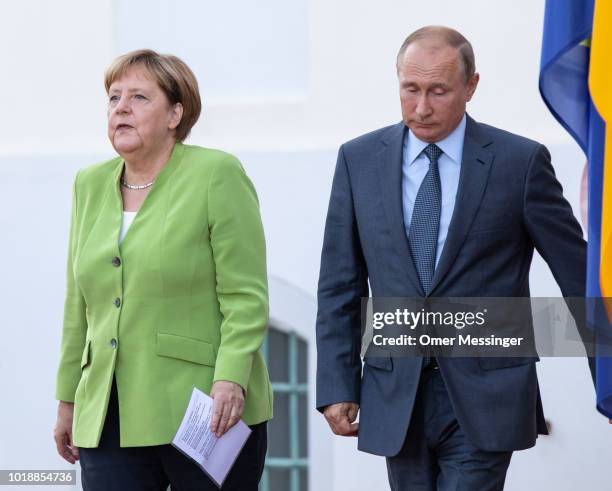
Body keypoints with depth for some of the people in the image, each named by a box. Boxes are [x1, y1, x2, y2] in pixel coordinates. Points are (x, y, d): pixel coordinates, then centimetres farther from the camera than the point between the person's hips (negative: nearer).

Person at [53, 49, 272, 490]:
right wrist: (68, 400, 18)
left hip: (205, 415, -5)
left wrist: (230, 379, -19)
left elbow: (246, 298, -8)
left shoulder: (217, 174, -3)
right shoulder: (91, 185, 14)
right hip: (109, 419, 5)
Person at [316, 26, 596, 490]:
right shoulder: (359, 160, 4)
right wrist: (337, 386, 1)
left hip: (484, 399, -3)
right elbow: (340, 285, 7)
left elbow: (578, 275, 2)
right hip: (396, 398, 3)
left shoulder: (520, 161, -4)